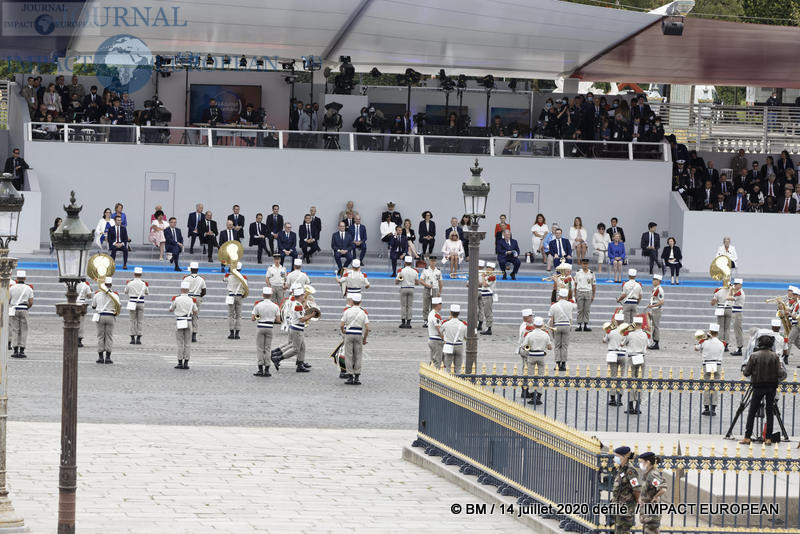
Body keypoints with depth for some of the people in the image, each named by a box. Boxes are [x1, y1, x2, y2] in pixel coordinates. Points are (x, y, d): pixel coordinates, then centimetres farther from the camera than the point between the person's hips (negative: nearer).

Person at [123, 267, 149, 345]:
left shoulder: (130, 283, -6)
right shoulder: (143, 284, -4)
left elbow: (126, 292, 10)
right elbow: (147, 293, 10)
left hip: (132, 303, 0)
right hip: (141, 304, 0)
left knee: (133, 321, 7)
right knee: (140, 321, 5)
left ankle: (132, 339, 4)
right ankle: (138, 338, 1)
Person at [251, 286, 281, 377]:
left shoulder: (258, 305, -8)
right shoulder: (275, 306, -4)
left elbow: (252, 318, -8)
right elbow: (278, 320, -3)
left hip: (260, 328, -1)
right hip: (269, 328, 1)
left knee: (260, 349, 5)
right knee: (267, 349, 9)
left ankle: (260, 369, 1)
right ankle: (267, 369, 7)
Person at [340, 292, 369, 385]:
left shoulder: (347, 311, -4)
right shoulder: (363, 312, 0)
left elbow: (341, 325, -6)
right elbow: (367, 328, -5)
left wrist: (343, 332, 16)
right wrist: (365, 339, 8)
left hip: (348, 335, -1)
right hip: (359, 335, 1)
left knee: (349, 356, 5)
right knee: (358, 357, 9)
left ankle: (350, 377, 3)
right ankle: (357, 377, 8)